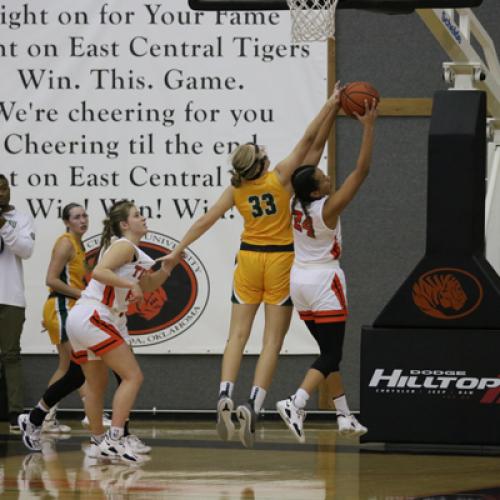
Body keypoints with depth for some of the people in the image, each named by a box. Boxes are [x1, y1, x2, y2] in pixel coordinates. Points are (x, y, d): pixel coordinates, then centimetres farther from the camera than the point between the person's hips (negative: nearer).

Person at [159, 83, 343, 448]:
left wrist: (178, 251, 10)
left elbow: (206, 220, 2)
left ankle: (225, 397, -16)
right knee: (272, 341, -2)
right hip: (280, 259, -3)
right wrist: (331, 108, -9)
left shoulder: (236, 190, -3)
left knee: (238, 335, 4)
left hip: (249, 258, 3)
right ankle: (253, 406, -14)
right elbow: (310, 141, -13)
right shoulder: (281, 176, -12)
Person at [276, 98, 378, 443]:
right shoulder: (328, 208, -21)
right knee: (331, 355, -6)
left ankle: (344, 415, 19)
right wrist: (369, 127, -24)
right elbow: (362, 170, -24)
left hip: (299, 280, 8)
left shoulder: (296, 201, -4)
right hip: (324, 282, -8)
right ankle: (296, 403, -26)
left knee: (329, 351, 16)